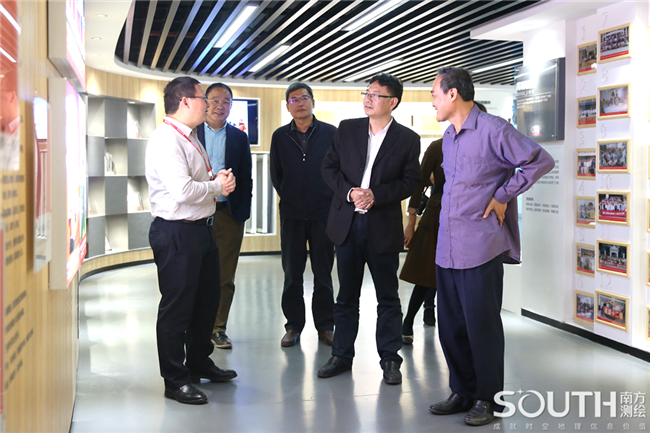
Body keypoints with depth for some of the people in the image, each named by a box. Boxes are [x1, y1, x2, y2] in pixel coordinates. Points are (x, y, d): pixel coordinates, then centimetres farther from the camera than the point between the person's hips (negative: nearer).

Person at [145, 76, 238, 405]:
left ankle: (199, 363, 40)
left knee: (207, 299, 22)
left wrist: (216, 179, 5)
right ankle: (175, 380, 14)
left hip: (201, 228, 11)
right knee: (177, 307, 1)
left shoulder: (190, 137, 15)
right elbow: (182, 190, -28)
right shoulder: (166, 140, -18)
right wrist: (217, 185, -13)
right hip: (177, 233, -11)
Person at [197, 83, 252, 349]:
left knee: (225, 277, 4)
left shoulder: (239, 138, 12)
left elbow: (245, 179, 10)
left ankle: (218, 328, 13)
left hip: (228, 214, 2)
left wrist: (243, 212, 2)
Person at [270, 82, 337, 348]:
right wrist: (289, 197, 11)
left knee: (323, 273, 5)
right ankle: (293, 326, 15)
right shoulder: (280, 136, 8)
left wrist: (333, 199, 2)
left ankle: (325, 326, 14)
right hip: (291, 214, 2)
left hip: (324, 213, -1)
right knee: (292, 273, 5)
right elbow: (275, 174, 14)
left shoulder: (331, 133, 2)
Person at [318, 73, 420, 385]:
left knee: (388, 297, 5)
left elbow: (410, 181, -3)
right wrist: (349, 192, -11)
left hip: (383, 227, -2)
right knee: (346, 295, 12)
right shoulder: (347, 129, 7)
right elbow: (329, 167, 6)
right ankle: (342, 356, 22)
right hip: (347, 222, 2)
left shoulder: (408, 139, 0)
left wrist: (376, 194, -15)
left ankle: (390, 359, 16)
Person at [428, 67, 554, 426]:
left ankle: (488, 399, 16)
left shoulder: (493, 131, -10)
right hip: (447, 249, 8)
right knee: (451, 326, 12)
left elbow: (540, 161, -11)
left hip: (479, 249, -8)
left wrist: (503, 197, -10)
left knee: (482, 327, 1)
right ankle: (462, 392, 26)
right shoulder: (449, 137, 16)